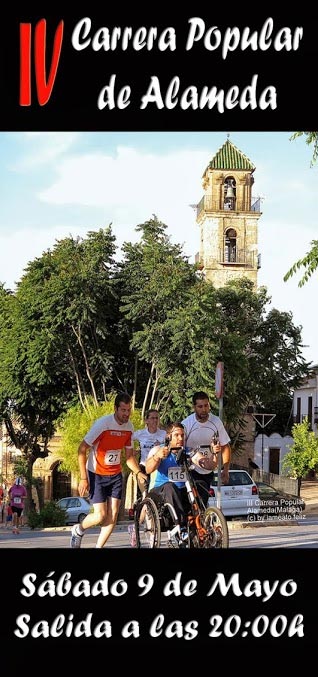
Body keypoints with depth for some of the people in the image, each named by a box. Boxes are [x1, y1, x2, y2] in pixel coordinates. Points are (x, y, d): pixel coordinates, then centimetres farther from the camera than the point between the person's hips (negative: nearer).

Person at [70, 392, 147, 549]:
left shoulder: (129, 427, -3)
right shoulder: (102, 424, -21)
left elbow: (129, 455, 9)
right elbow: (82, 449, -17)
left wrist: (139, 473, -9)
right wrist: (83, 478, -19)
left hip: (115, 475, 5)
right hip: (97, 474, -5)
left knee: (113, 515, -3)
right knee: (101, 515, -10)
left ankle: (99, 547, 11)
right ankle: (78, 530, 20)